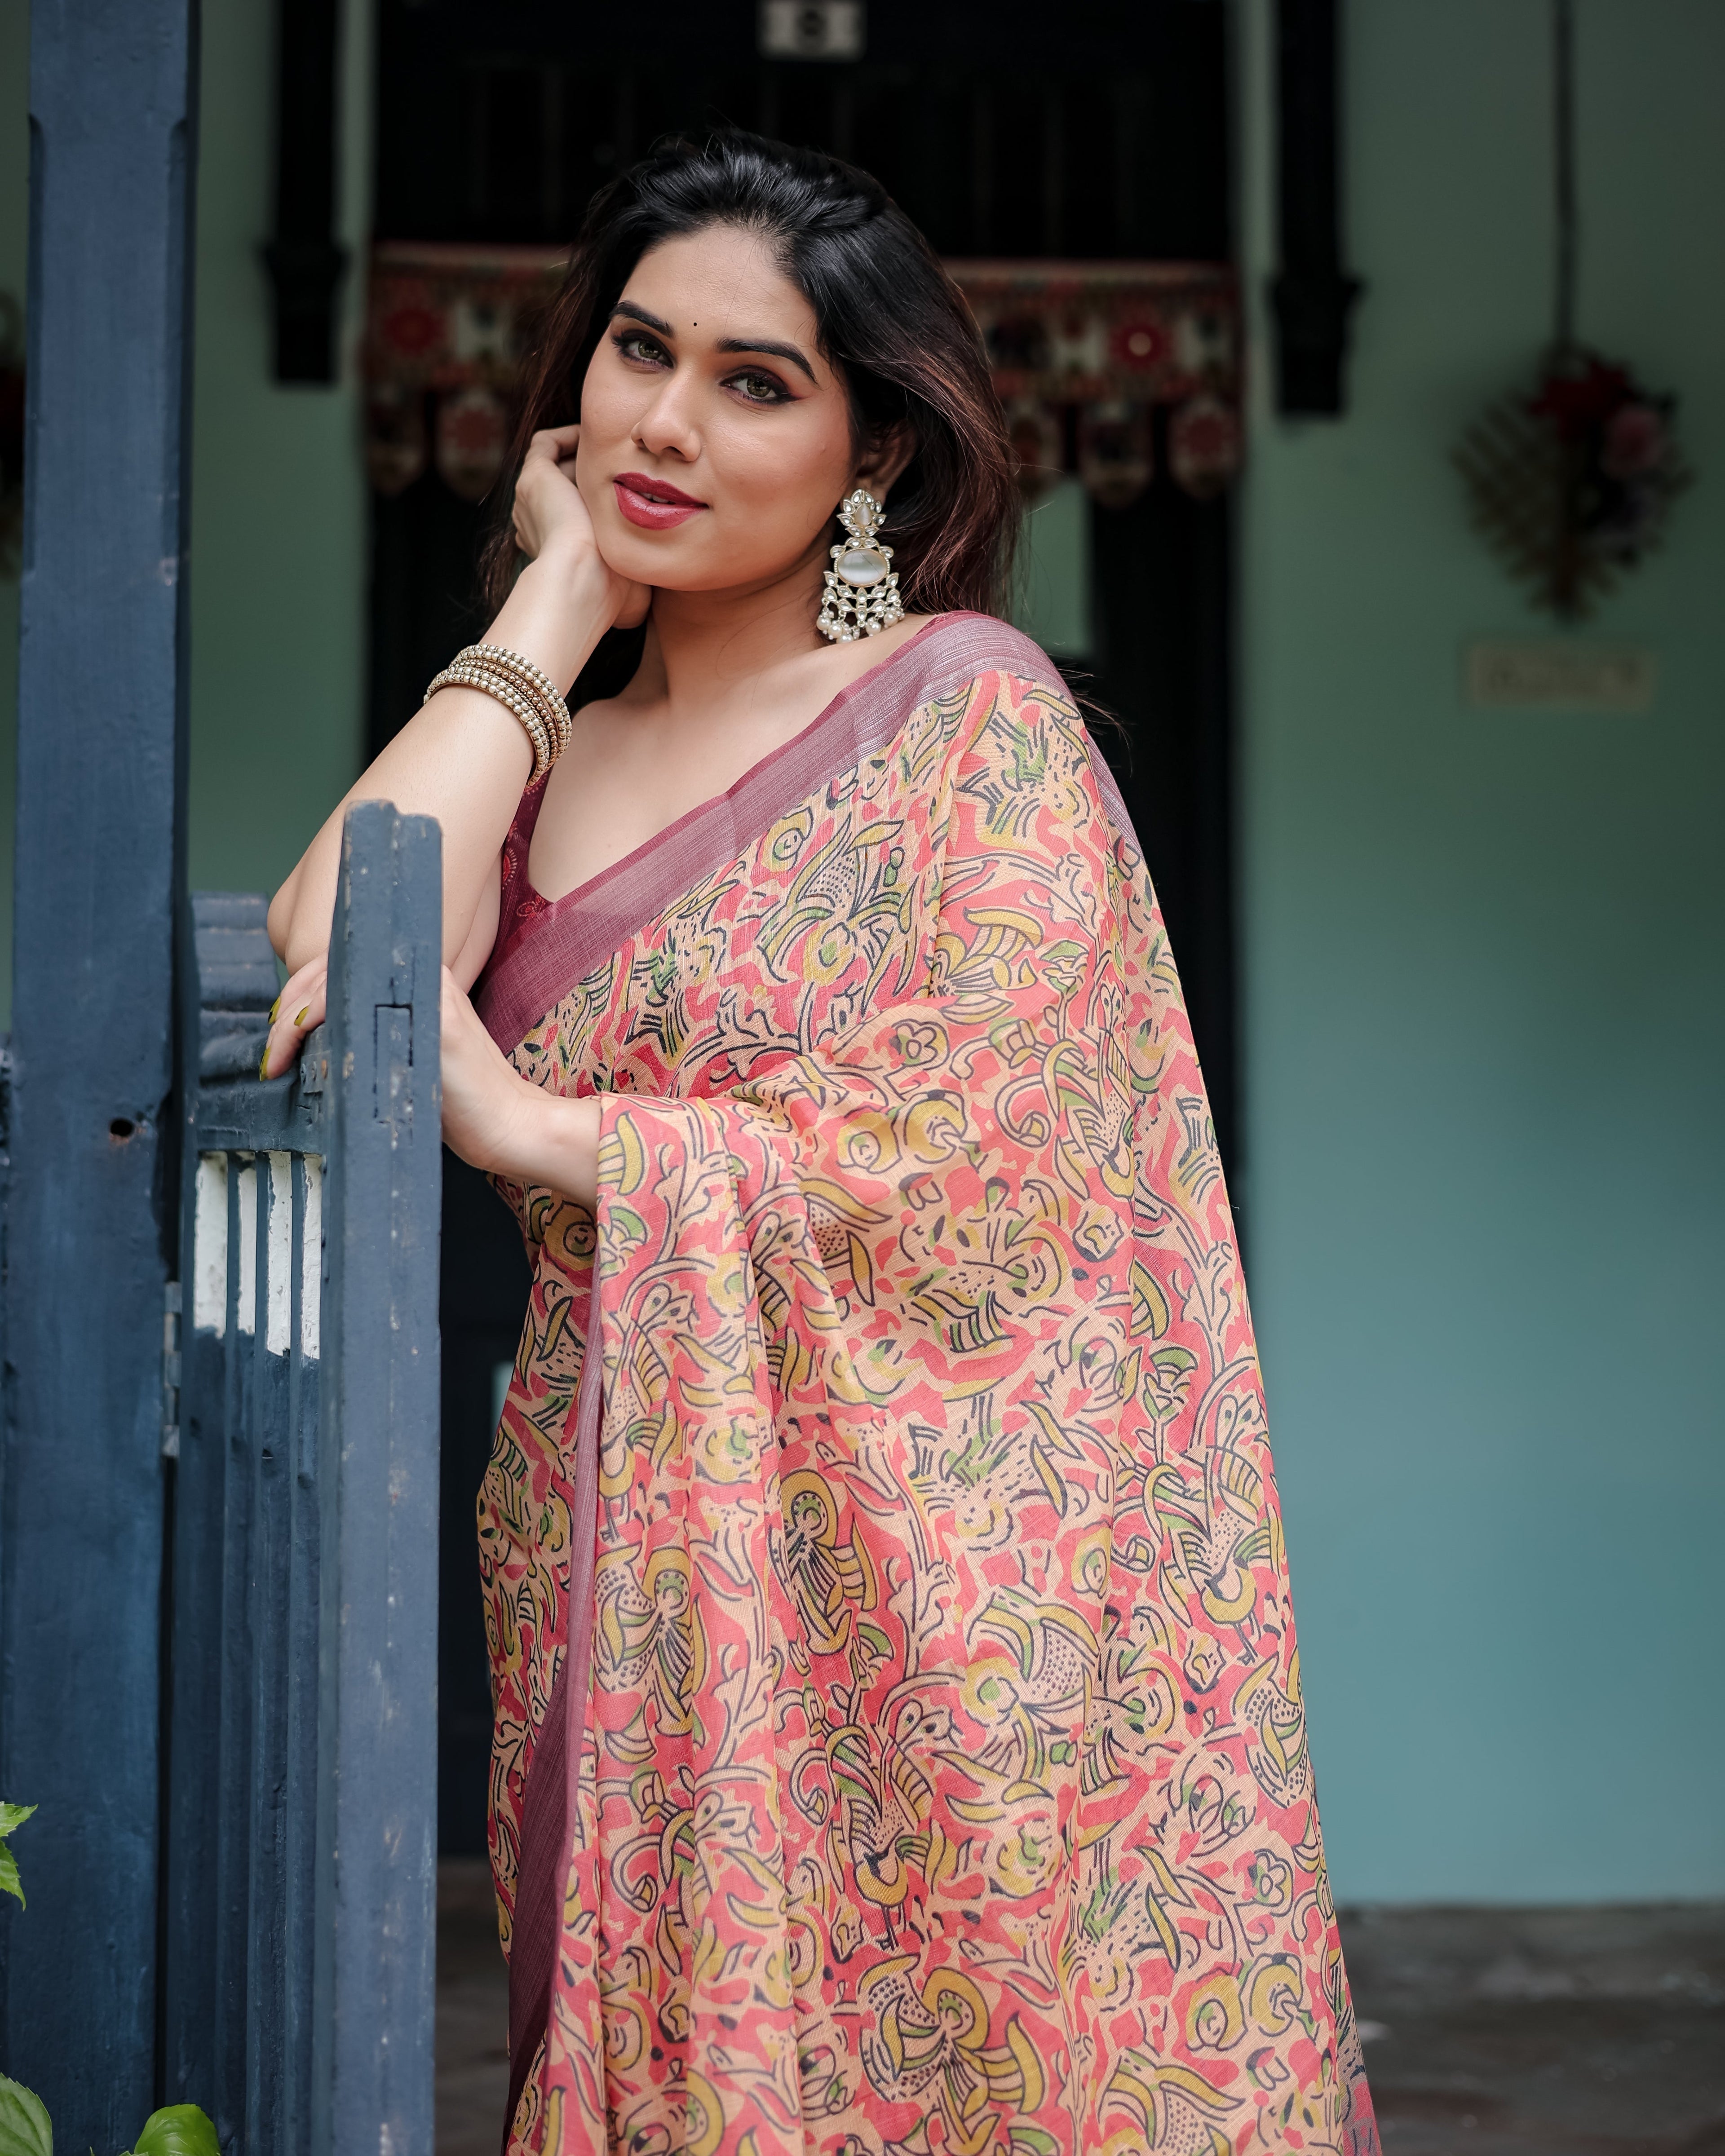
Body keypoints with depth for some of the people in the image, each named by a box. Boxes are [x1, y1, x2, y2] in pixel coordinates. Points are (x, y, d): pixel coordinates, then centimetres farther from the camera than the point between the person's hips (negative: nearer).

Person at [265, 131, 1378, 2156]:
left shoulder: (965, 709, -3)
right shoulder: (549, 748, 12)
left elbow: (979, 1167, -14)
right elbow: (336, 940, -9)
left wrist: (531, 1129, -12)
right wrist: (557, 598, 1)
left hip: (906, 1588, -4)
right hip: (609, 1579, 5)